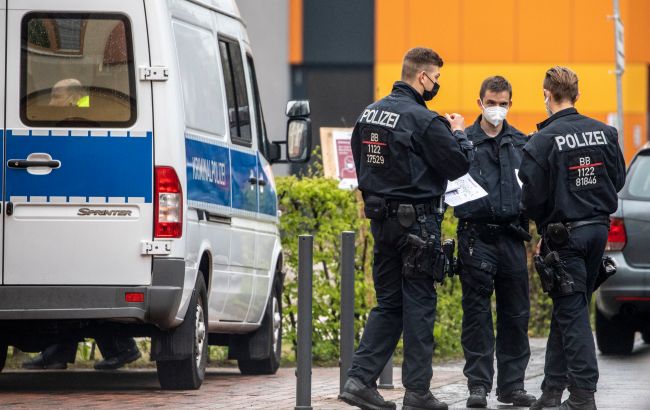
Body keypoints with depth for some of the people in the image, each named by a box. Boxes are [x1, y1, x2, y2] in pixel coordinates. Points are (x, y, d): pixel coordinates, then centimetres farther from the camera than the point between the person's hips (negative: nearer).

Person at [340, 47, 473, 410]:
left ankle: (361, 378, 1)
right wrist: (459, 134, 4)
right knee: (419, 304, -1)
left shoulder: (370, 114, 9)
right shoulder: (422, 120, -16)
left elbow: (361, 163, 18)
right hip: (418, 221, -7)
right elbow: (458, 165, -13)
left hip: (382, 217, 7)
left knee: (388, 303, 12)